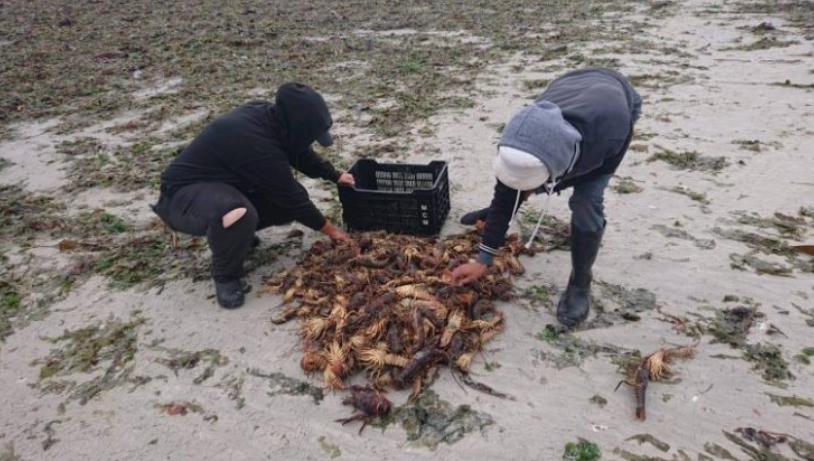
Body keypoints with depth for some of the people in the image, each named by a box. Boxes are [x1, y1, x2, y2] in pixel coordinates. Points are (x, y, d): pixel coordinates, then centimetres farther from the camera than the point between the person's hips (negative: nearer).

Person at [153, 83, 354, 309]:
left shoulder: (266, 115, -9)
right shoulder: (257, 146, -34)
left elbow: (301, 153, 11)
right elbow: (292, 199, -22)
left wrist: (336, 176, 8)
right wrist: (327, 227, -8)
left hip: (224, 183, 9)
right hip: (183, 195, -9)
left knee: (292, 198, -5)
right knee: (237, 214, -40)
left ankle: (238, 232, 16)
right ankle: (226, 275, -11)